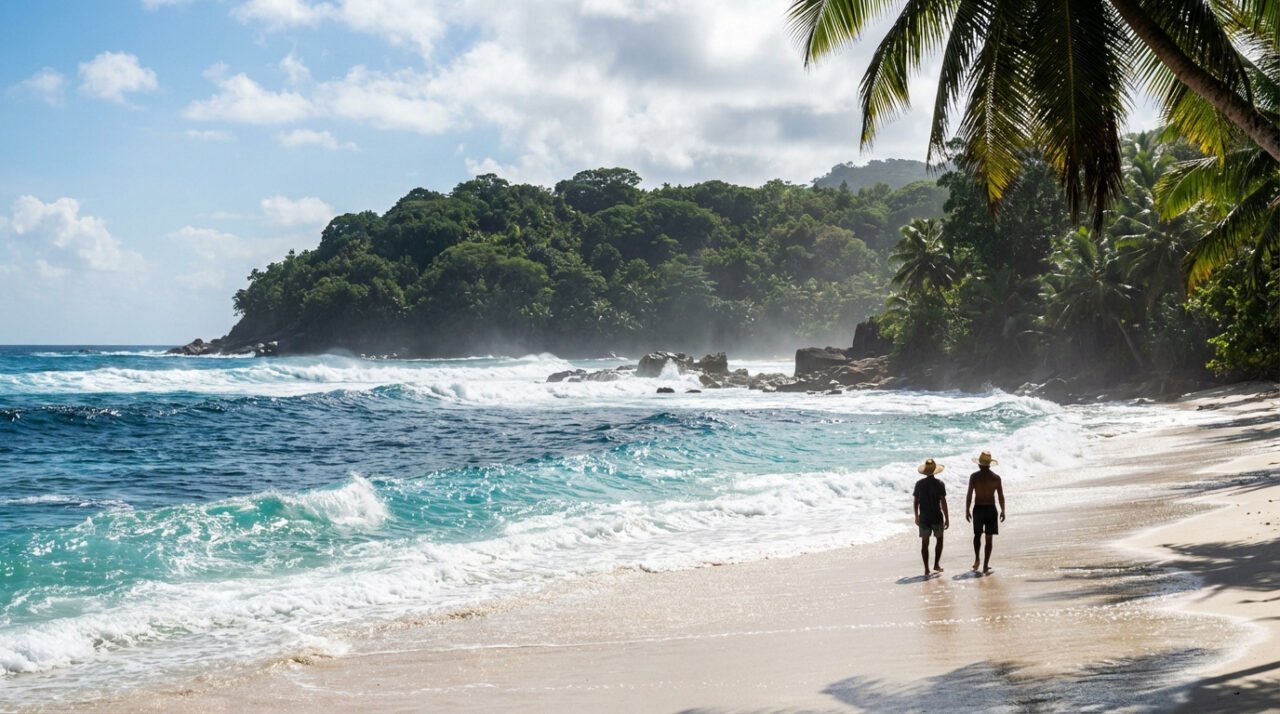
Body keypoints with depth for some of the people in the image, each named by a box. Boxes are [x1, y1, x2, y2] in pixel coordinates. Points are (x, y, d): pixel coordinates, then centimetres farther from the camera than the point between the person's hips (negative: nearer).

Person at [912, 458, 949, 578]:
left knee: (925, 543, 6)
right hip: (937, 517, -2)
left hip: (923, 517, 2)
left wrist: (916, 516, 15)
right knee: (939, 539, 18)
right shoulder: (939, 484, -9)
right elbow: (943, 502, -10)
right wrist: (947, 518, -4)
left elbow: (916, 501, 3)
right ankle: (936, 564, 16)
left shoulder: (919, 484, -1)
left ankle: (926, 569, 6)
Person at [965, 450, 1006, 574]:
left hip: (978, 508, 0)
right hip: (991, 509, 0)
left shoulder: (974, 476, -6)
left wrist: (967, 510, 3)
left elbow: (969, 494, -6)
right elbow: (1001, 496, 1)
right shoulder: (996, 477, -2)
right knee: (988, 538, 7)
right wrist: (1002, 511, 12)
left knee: (977, 534, 19)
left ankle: (977, 559, 3)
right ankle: (985, 566, 6)